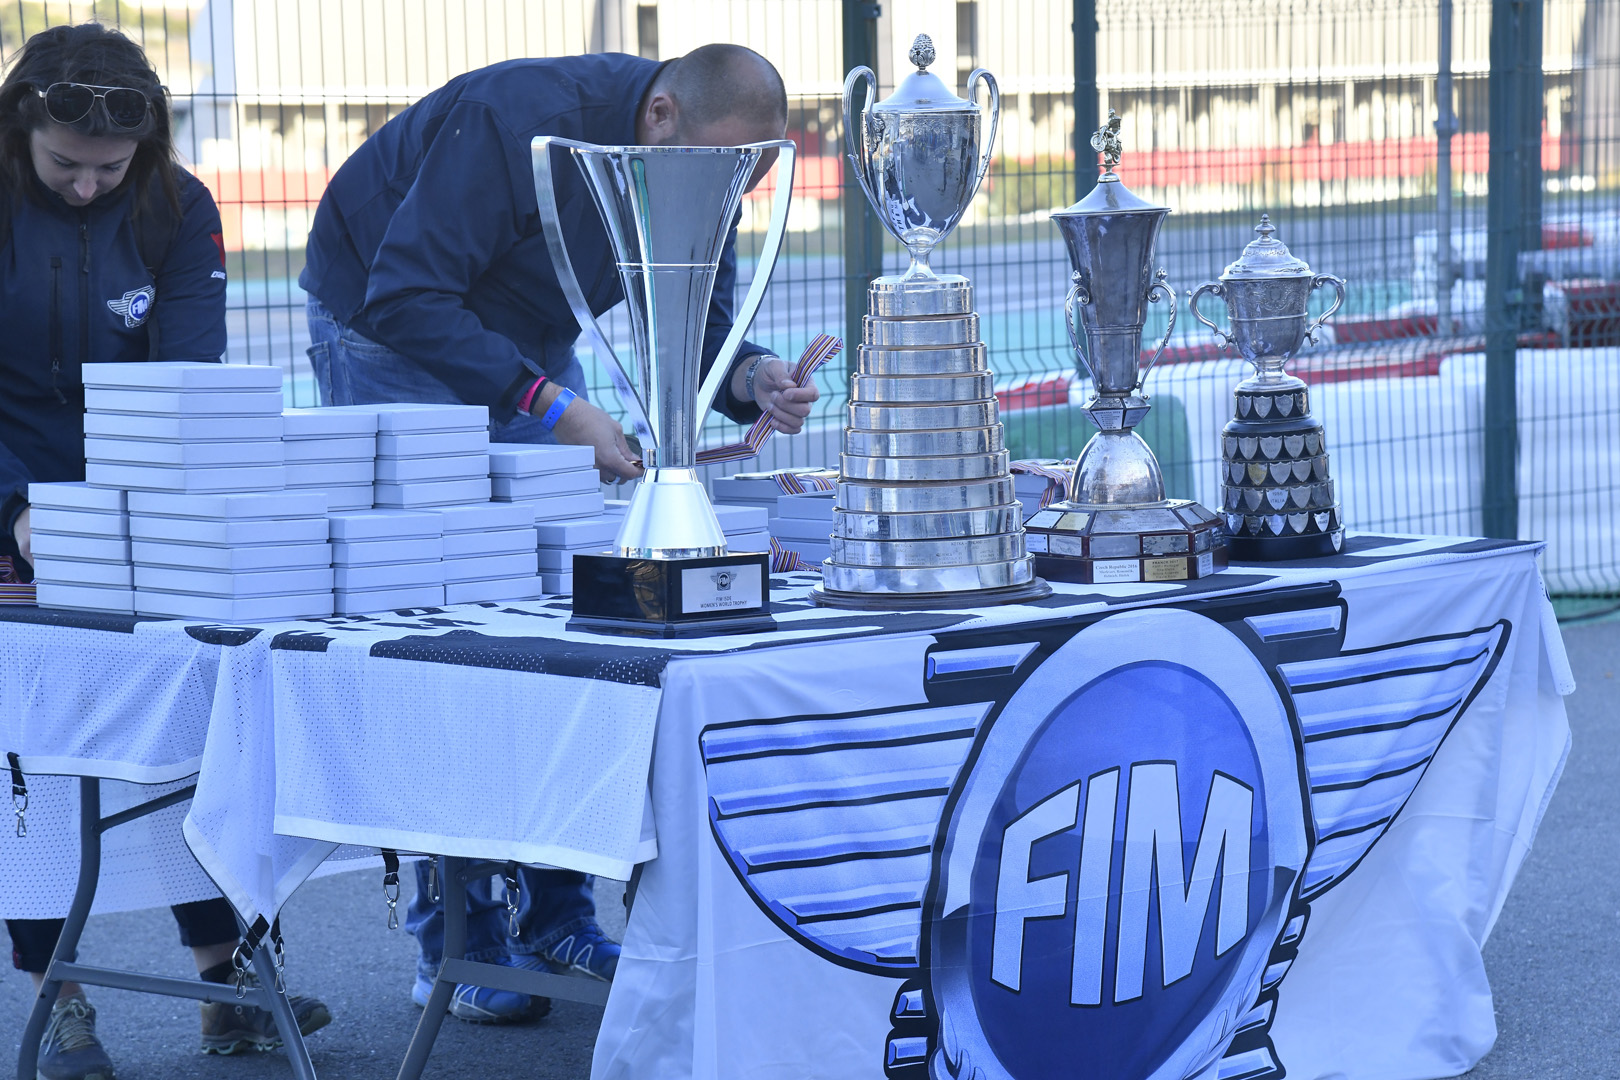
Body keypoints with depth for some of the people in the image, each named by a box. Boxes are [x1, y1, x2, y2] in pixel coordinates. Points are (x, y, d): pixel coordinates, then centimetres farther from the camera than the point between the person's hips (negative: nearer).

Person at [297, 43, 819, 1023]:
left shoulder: (701, 169, -10)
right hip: (389, 332, -7)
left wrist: (753, 379, -26)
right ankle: (454, 949, -8)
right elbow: (405, 299, -34)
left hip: (527, 345, 7)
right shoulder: (519, 124, -33)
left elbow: (697, 328, -2)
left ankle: (558, 915, 7)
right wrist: (547, 405, -39)